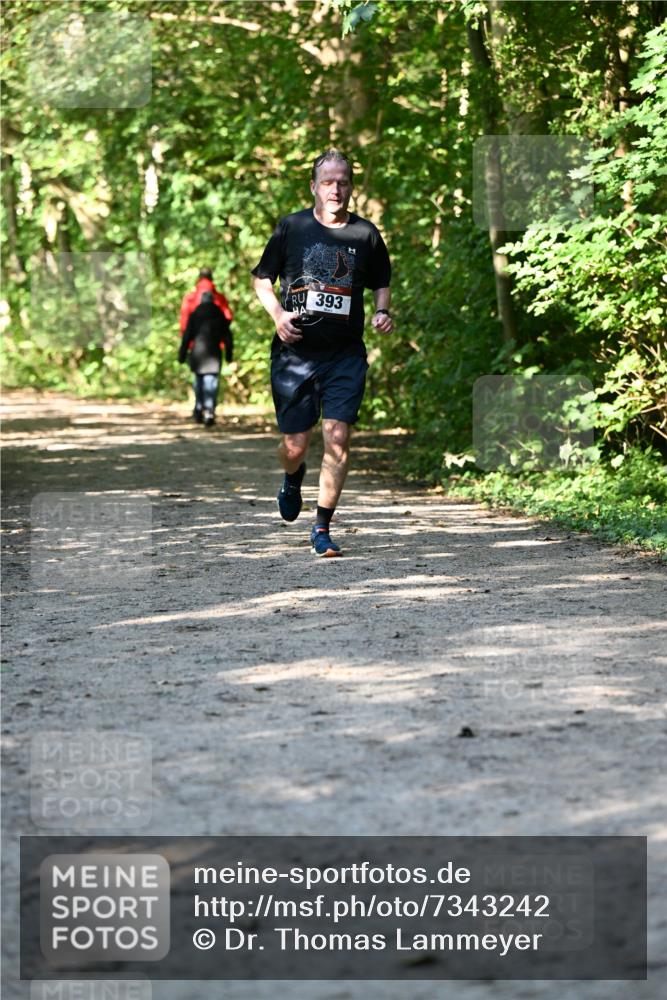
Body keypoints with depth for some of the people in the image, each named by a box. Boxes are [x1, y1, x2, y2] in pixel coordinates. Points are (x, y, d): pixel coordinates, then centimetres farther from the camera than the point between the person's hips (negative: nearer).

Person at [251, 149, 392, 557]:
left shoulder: (366, 234, 6)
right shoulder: (291, 228, 2)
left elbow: (382, 283, 20)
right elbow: (262, 278, 11)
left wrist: (383, 312, 0)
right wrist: (278, 313, -6)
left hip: (346, 355, 0)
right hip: (295, 353, 0)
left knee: (338, 440, -10)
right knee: (296, 443, 2)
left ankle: (323, 528, 0)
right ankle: (293, 479, 40)